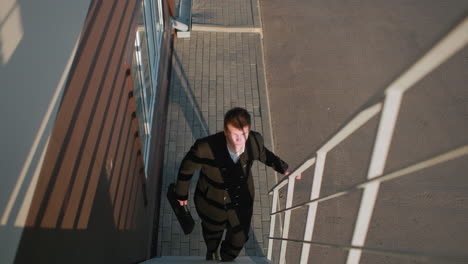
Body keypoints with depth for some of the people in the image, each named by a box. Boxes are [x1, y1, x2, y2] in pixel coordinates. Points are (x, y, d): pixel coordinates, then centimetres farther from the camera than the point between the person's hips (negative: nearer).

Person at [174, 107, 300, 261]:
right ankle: (211, 251, 72)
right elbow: (187, 167, -17)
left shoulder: (255, 141, -27)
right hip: (213, 203, -1)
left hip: (241, 202, 2)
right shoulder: (205, 148, -38)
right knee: (213, 231, 32)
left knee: (238, 239, 25)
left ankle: (227, 259, 64)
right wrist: (181, 193, -2)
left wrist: (284, 168, -7)